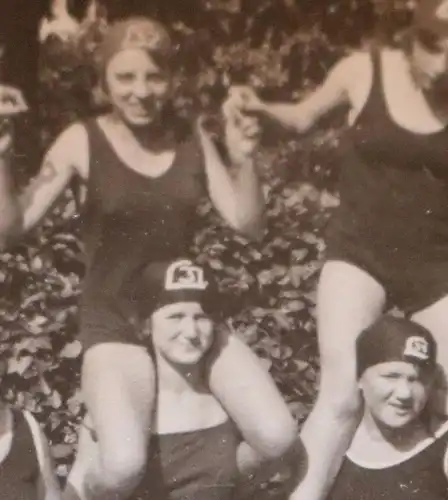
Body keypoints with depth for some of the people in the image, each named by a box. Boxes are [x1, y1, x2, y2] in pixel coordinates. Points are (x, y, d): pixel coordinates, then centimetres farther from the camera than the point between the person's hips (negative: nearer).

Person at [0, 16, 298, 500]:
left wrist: (242, 160, -16)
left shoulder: (192, 137, 1)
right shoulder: (83, 141, -8)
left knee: (278, 438, -11)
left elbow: (247, 224, 0)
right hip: (114, 322, -3)